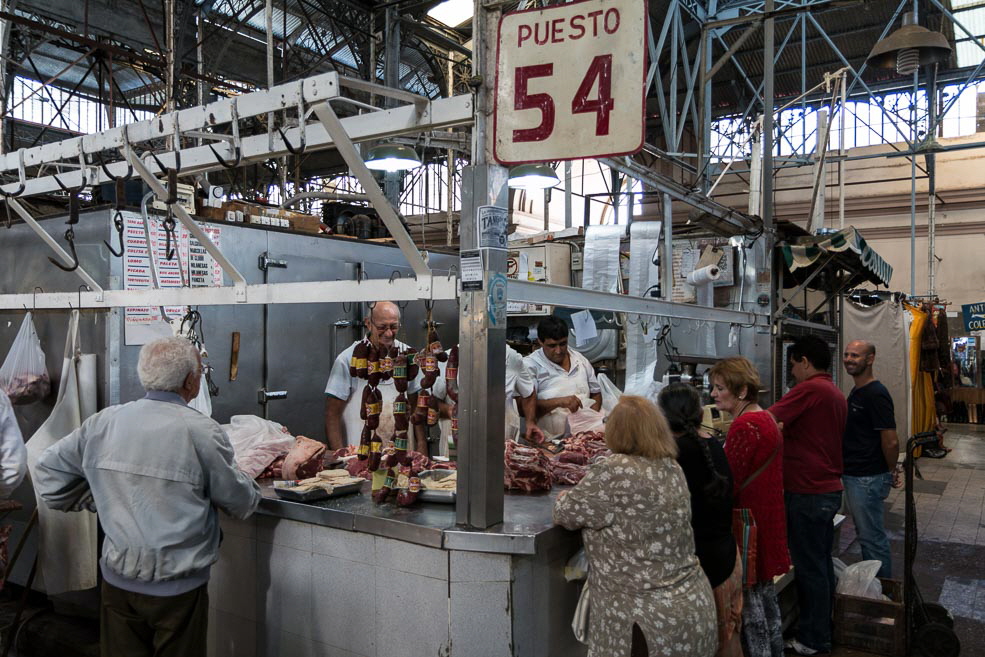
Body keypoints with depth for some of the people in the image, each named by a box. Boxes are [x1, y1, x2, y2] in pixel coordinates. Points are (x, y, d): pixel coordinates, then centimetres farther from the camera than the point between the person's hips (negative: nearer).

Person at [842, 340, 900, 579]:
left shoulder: (876, 394, -19)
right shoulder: (855, 392, 12)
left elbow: (891, 441, -20)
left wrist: (892, 473, -7)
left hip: (868, 479, -10)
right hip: (853, 476, 10)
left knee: (872, 536, 1)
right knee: (866, 533, 19)